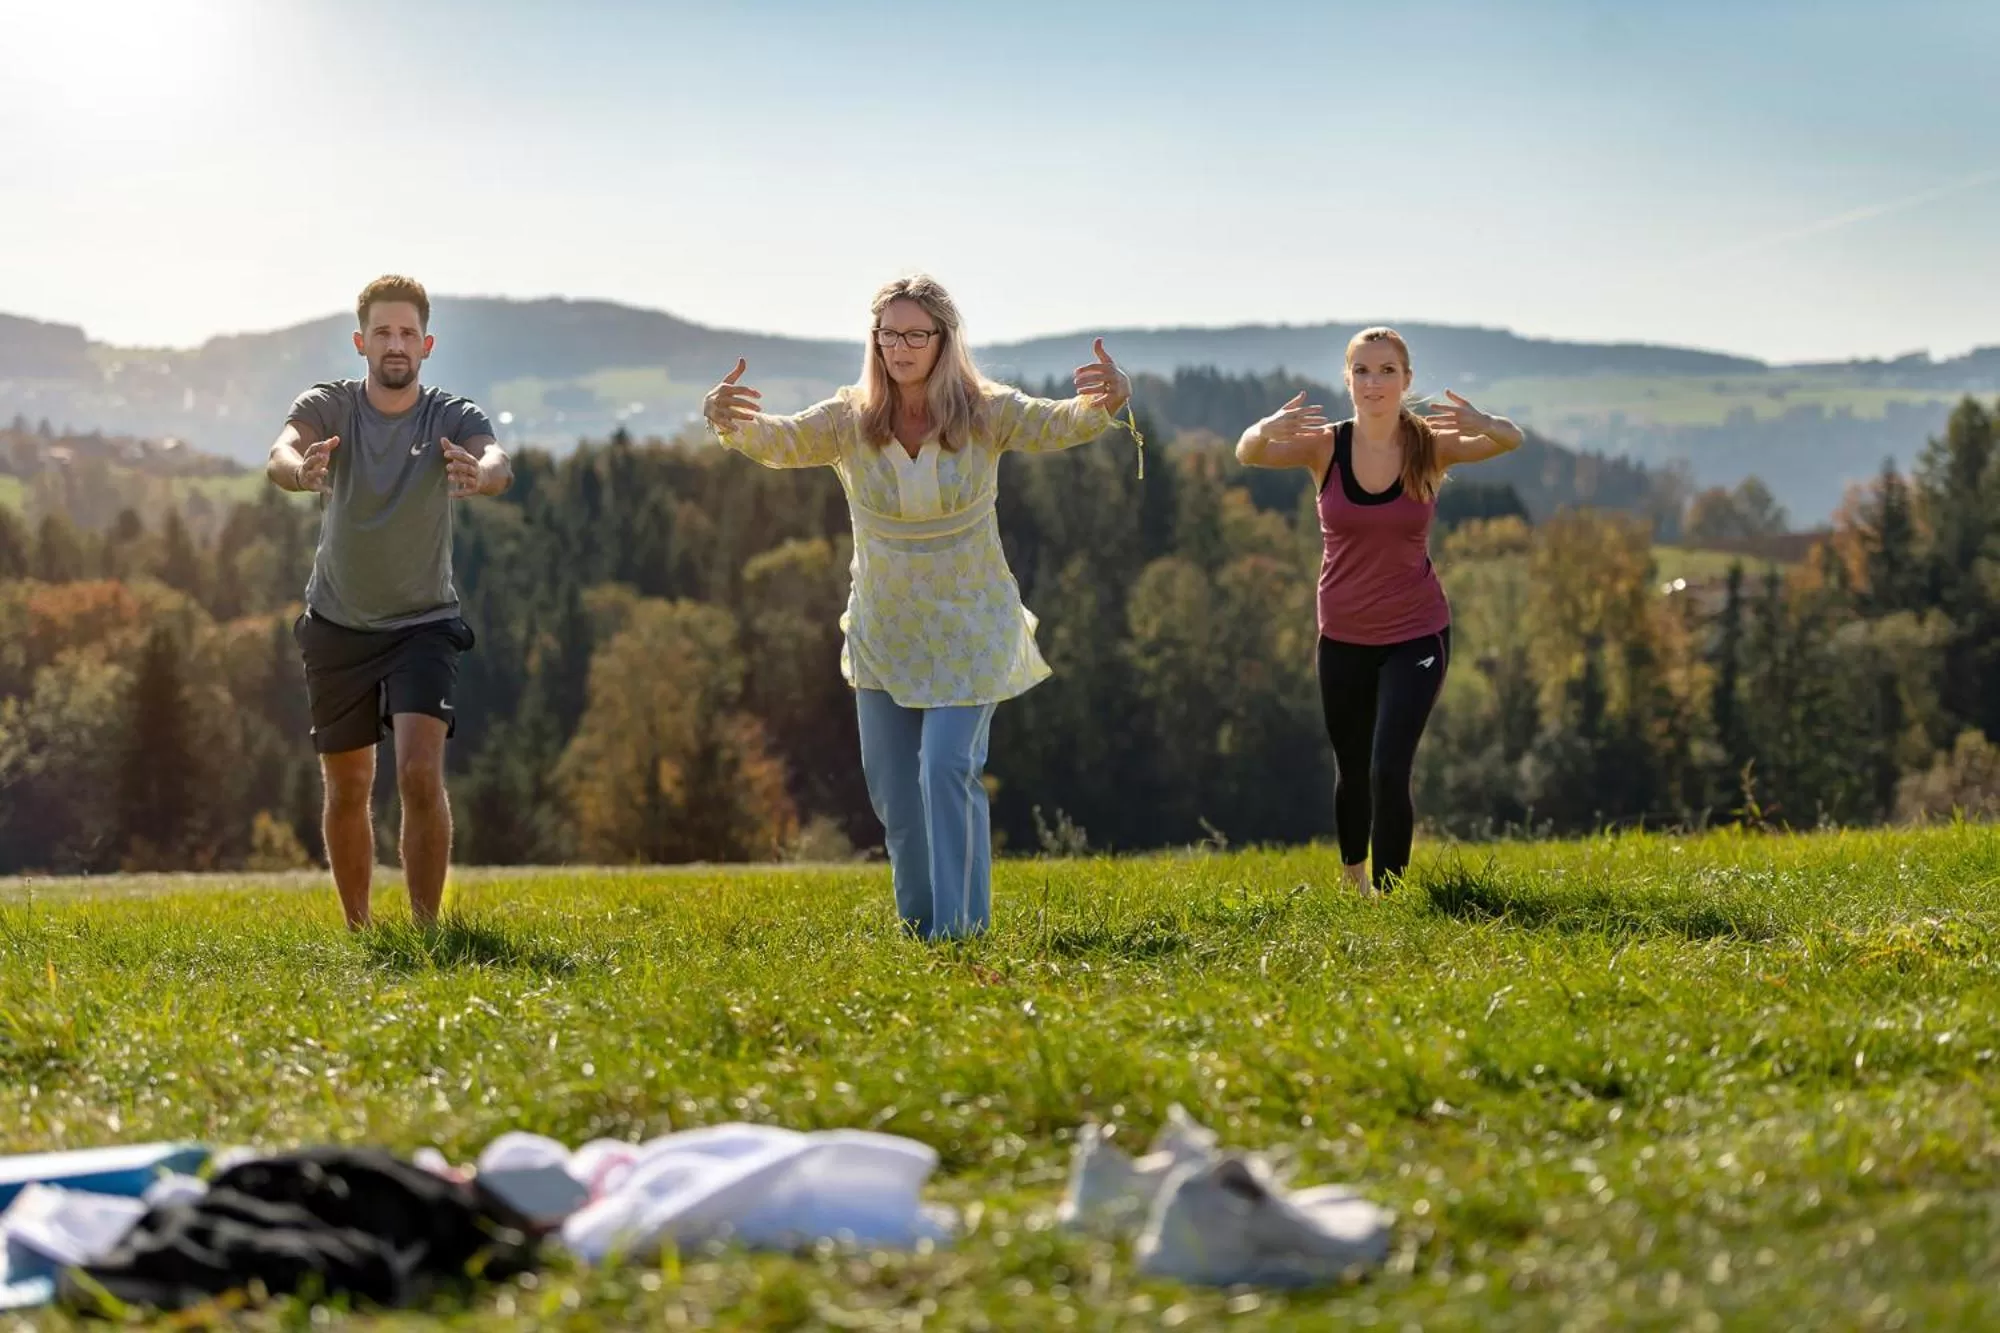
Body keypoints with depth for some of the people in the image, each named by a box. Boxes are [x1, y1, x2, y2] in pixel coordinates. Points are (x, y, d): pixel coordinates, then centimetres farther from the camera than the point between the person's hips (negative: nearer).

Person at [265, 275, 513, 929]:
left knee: (421, 776, -18)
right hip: (337, 626, 2)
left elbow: (499, 464, -33)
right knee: (347, 790, 10)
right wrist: (301, 470, -55)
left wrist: (479, 474, -58)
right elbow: (280, 454, -30)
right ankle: (358, 933, 26)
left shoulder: (452, 417, -12)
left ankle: (424, 930, -11)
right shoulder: (329, 406, -9)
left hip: (423, 623, -2)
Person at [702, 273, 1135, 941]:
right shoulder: (848, 421, -9)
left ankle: (960, 931, -11)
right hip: (885, 631, 3)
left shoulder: (985, 414, -12)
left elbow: (1062, 426, -25)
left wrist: (1105, 403, -48)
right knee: (892, 789, 8)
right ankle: (918, 928, 25)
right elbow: (776, 441, -22)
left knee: (948, 769, -16)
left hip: (968, 628, -3)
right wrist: (730, 421, -45)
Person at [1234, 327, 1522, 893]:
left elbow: (1511, 441, -26)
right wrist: (1268, 430, -49)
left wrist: (1482, 423, -50)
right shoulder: (1324, 446, -9)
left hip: (1416, 636, -2)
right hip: (1343, 638, 2)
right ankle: (1353, 879, 43)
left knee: (1389, 772, -17)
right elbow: (1248, 454, -25)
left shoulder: (1429, 446, -11)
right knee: (1352, 773, 17)